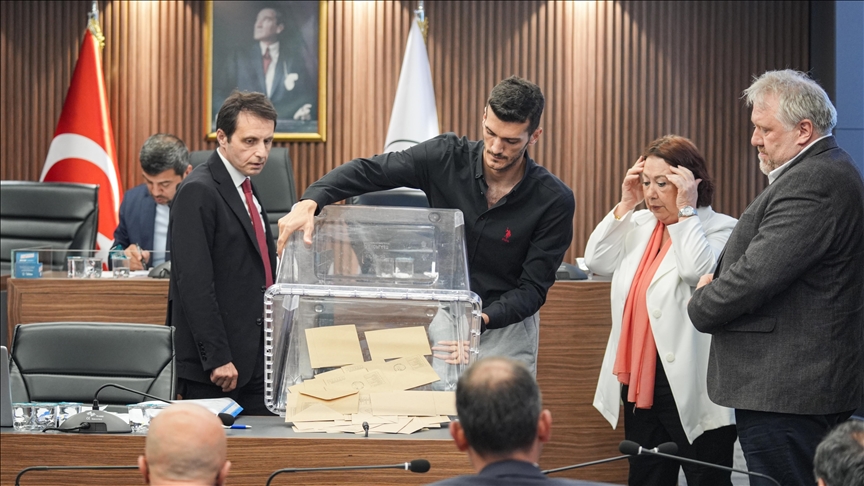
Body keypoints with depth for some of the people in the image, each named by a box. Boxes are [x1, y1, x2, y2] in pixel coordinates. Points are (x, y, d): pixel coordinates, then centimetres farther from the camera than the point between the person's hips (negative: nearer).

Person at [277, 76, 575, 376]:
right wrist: (309, 202, -34)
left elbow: (534, 287, -16)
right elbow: (368, 171, -15)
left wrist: (481, 321, -35)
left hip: (505, 326, -2)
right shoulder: (448, 157, -12)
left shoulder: (554, 201, -17)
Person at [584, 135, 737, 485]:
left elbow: (699, 272, -26)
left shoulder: (720, 229, -8)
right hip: (639, 383, 8)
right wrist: (625, 205, 2)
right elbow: (597, 261, 5)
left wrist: (686, 211, -18)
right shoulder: (639, 225, 13)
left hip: (690, 391, -7)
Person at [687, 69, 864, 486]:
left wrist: (702, 305, -6)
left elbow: (757, 274, -23)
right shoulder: (830, 171, 16)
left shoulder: (811, 184, -19)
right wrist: (719, 283, 5)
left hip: (785, 392, -11)